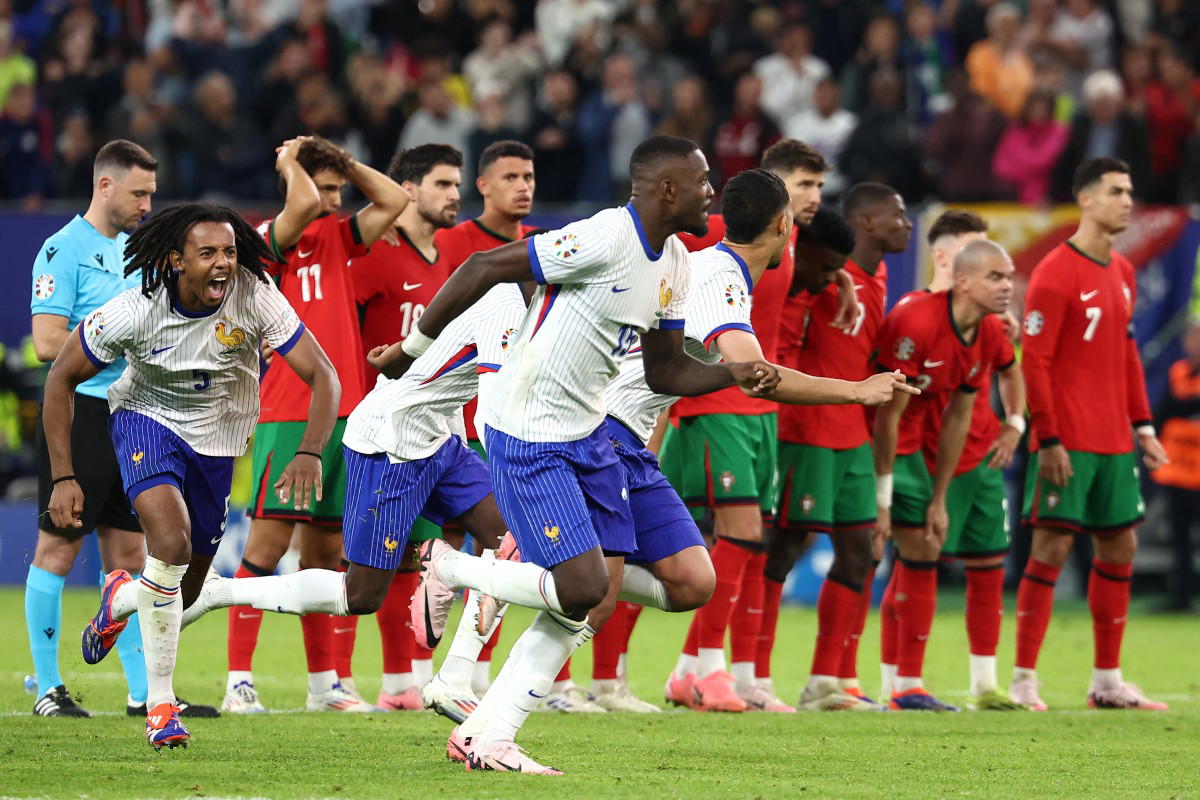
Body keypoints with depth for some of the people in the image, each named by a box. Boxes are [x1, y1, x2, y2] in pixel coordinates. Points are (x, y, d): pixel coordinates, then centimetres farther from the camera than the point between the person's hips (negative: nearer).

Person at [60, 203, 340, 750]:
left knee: (184, 592, 8)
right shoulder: (135, 311, -25)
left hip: (216, 440, 3)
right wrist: (64, 478, -14)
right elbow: (62, 378, -11)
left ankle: (121, 598, 47)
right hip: (147, 421, -3)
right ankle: (160, 704, -17)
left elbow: (322, 377, -22)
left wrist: (309, 453, -39)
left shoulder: (254, 298, -24)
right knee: (172, 541, -30)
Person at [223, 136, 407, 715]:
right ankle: (239, 681, -9)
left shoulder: (338, 237, 16)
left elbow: (393, 201, 12)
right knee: (269, 539, -10)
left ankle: (323, 682, 14)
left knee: (325, 548, 9)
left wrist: (345, 162, 11)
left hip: (344, 412, 6)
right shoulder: (269, 239, -4)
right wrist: (291, 162, -4)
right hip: (287, 412, -6)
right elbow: (303, 205, -22)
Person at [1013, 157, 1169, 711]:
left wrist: (1142, 425, 15)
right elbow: (1035, 362, -13)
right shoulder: (1056, 274, -11)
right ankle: (1023, 681, -2)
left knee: (1119, 548, 9)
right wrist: (1048, 439, -17)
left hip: (1115, 444, 8)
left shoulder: (1121, 272, 14)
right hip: (1068, 445, -8)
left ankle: (1108, 683, 16)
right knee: (1051, 548, -7)